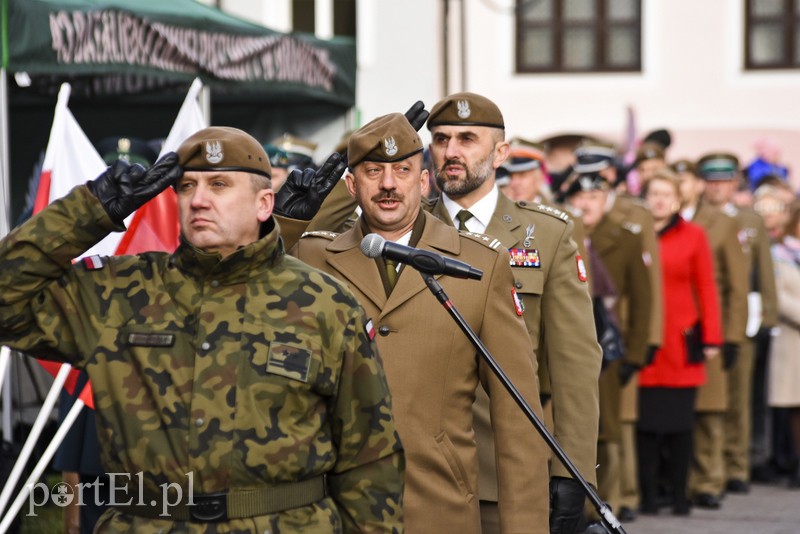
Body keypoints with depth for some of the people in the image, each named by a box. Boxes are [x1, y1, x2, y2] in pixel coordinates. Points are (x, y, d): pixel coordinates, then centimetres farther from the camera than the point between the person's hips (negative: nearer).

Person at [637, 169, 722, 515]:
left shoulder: (694, 235, 6)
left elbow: (706, 288, 5)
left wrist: (711, 338, 0)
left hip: (682, 343, 0)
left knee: (681, 422, 3)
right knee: (645, 421, -1)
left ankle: (679, 497, 11)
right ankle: (648, 496, 6)